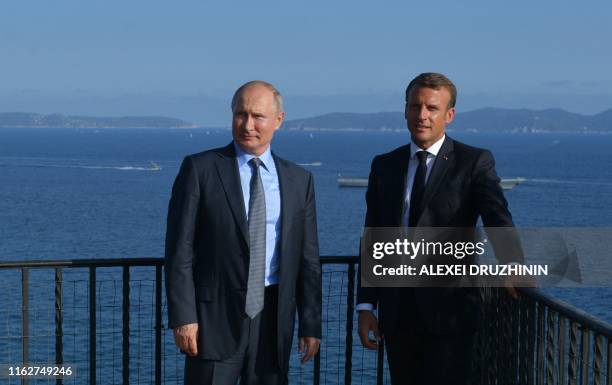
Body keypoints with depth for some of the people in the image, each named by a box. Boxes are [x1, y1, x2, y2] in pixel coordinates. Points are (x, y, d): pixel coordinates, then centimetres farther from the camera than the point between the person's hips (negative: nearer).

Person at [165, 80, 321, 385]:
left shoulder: (299, 180, 8)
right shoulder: (199, 169, -2)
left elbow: (307, 258, 10)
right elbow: (179, 249, -5)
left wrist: (311, 324, 6)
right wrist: (182, 317, -11)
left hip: (273, 317, 3)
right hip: (216, 314, -3)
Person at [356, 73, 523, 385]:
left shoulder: (475, 162, -1)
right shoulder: (384, 166, 11)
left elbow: (497, 217, -15)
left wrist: (511, 262, -36)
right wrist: (366, 306, 6)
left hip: (449, 310, -4)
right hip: (397, 311, 4)